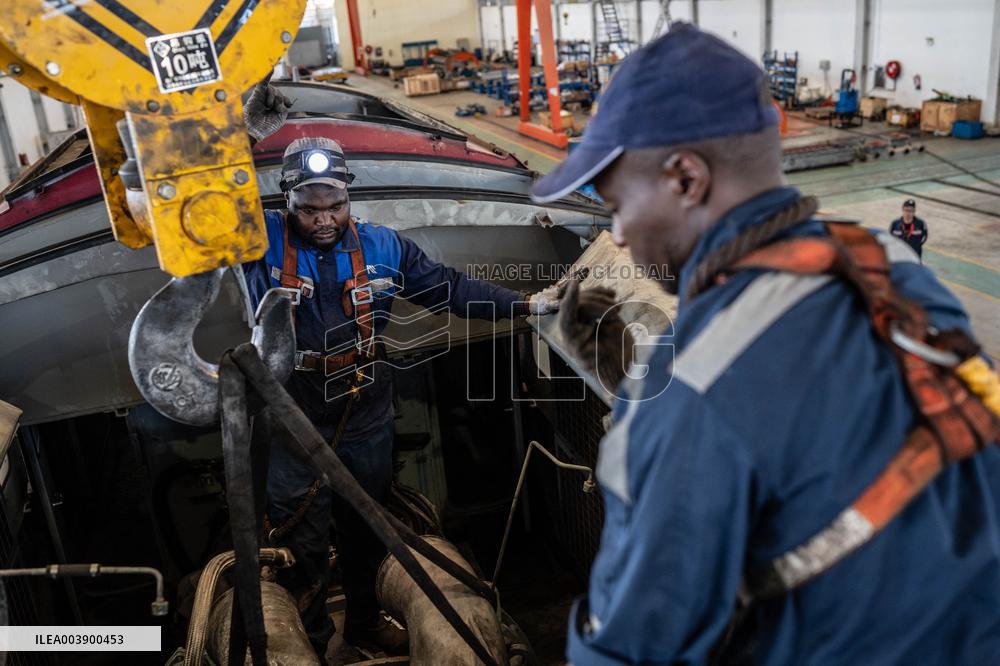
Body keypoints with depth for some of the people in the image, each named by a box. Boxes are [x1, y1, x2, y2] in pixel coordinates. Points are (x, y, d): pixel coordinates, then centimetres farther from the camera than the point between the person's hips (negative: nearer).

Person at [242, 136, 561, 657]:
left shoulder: (383, 246, 0)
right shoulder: (262, 239, -10)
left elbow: (450, 288, 3)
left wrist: (526, 304, -1)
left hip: (366, 416, 3)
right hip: (293, 419, -3)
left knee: (365, 530, 21)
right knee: (302, 542, 9)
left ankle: (364, 623, 45)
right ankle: (307, 643, 32)